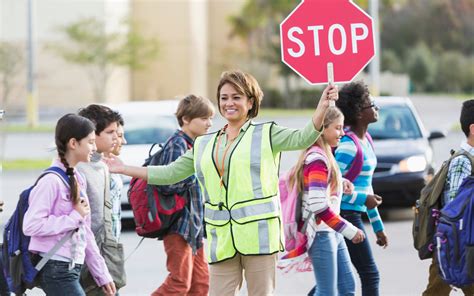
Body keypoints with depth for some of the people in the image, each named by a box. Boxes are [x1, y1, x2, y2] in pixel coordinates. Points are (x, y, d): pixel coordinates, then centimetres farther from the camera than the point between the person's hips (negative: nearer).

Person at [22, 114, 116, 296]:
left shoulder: (78, 179, 13)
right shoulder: (51, 180, -14)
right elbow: (31, 225, -22)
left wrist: (102, 274, 17)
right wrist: (75, 217, -16)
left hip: (72, 268, 9)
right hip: (56, 269, -9)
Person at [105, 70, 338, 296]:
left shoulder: (265, 134, 4)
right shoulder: (204, 145, 17)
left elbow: (302, 139, -10)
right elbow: (170, 173, 21)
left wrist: (322, 107, -27)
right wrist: (124, 169, 19)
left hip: (258, 234, -4)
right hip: (222, 239, 4)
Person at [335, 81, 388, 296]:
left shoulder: (365, 140, 14)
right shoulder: (349, 146, -16)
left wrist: (378, 226, 23)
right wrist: (363, 199, -19)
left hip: (353, 216, 9)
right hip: (346, 214, -9)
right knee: (369, 275, -6)